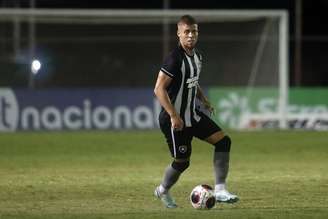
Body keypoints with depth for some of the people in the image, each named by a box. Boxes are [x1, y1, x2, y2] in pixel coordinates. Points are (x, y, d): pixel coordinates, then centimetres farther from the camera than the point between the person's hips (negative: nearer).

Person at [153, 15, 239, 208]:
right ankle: (163, 191, 30)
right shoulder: (175, 59, -21)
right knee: (182, 161, 0)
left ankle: (220, 190, -4)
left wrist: (204, 99, 12)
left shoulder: (197, 56, 6)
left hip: (192, 115, 8)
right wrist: (174, 116, -27)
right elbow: (159, 89, -24)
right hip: (175, 119, -8)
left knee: (223, 141, -5)